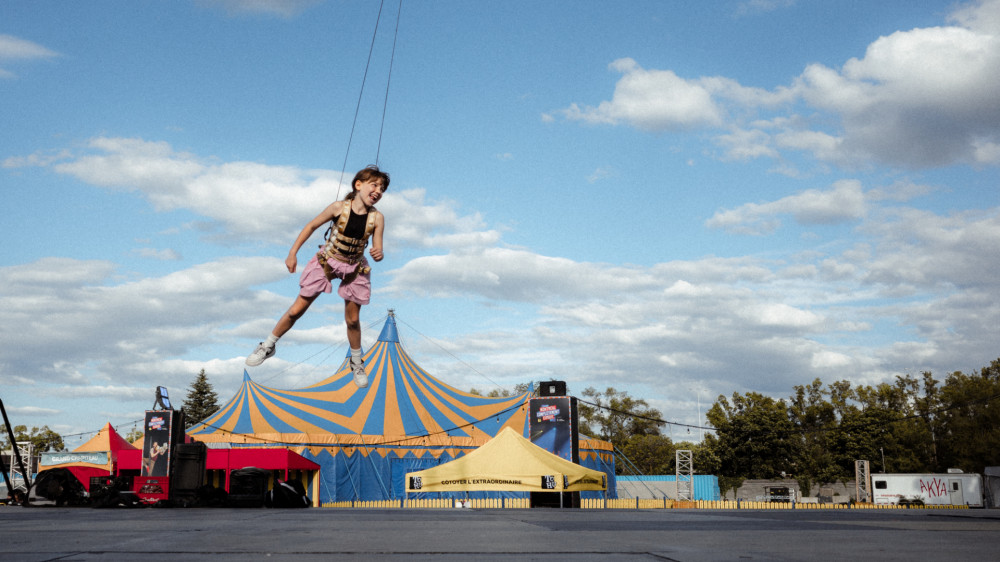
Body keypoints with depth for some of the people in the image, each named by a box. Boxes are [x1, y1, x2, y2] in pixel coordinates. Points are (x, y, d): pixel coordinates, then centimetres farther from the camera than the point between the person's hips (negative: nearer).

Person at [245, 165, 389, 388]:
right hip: (326, 262, -1)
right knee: (296, 310, 2)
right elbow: (312, 226, -7)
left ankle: (357, 363, 33)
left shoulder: (377, 218, -17)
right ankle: (268, 346, 23)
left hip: (354, 270, 1)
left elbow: (377, 249, -12)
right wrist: (293, 253, -7)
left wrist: (378, 254, -37)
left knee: (352, 320, 10)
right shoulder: (339, 207, -20)